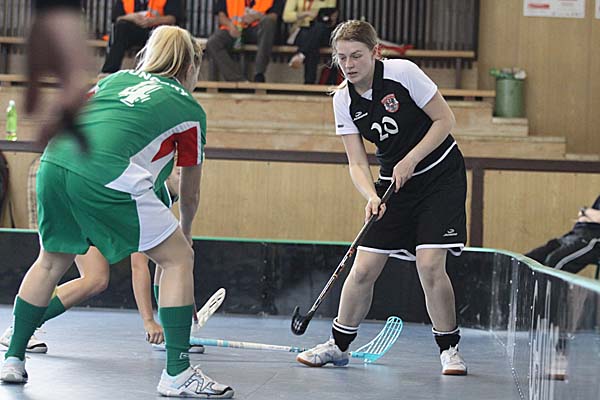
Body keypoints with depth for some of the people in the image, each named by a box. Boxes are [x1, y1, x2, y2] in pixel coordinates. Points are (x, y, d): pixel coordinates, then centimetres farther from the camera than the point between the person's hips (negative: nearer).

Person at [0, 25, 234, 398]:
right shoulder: (190, 109, 19)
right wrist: (185, 230, 46)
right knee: (179, 257, 9)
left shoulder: (116, 78, 30)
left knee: (52, 260, 27)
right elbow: (190, 193, 27)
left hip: (54, 161, 5)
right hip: (108, 174, -5)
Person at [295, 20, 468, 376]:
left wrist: (410, 160, -21)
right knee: (363, 269, -3)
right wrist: (372, 197, -24)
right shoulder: (343, 100, -6)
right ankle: (339, 345, 17)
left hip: (440, 175, -4)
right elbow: (358, 163, -5)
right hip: (394, 183, 4)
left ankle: (450, 349, 1)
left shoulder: (403, 72, -18)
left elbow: (445, 119, -12)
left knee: (430, 264, -17)